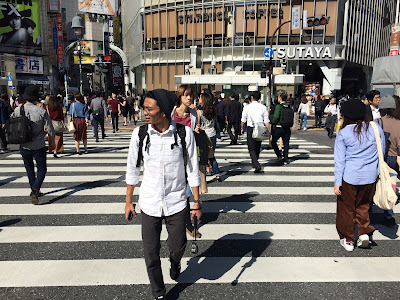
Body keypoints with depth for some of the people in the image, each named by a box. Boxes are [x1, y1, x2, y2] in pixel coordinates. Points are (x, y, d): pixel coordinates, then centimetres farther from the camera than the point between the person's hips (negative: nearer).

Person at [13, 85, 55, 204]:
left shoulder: (17, 110, -5)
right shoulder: (41, 111, -14)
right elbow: (50, 129, -9)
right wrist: (52, 142, 8)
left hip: (24, 146, 3)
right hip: (38, 147, -3)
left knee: (29, 170, 21)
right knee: (41, 170, 7)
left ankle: (34, 191, 31)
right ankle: (35, 191, -13)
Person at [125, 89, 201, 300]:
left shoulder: (184, 133, -13)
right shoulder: (139, 134, -8)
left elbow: (192, 170, -5)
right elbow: (132, 169, 3)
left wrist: (197, 203, -2)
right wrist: (128, 201, 9)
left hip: (176, 203, -1)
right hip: (149, 203, 1)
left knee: (177, 246, 13)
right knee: (151, 253, 9)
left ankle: (175, 263, 53)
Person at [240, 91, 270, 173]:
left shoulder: (247, 107, -5)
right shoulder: (263, 107, 0)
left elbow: (243, 120, 3)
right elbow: (266, 121, -2)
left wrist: (242, 129, 20)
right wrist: (269, 132, 4)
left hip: (250, 129, -3)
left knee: (251, 148, 0)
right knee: (258, 147, 20)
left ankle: (257, 166, -17)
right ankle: (255, 162, 37)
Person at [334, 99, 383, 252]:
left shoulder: (343, 133, -10)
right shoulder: (376, 128, -1)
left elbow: (339, 160, -9)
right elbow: (382, 152, 10)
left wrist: (337, 182, -6)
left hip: (349, 177, -3)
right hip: (370, 176, 3)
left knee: (346, 208, 11)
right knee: (363, 205, 22)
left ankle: (348, 239, 21)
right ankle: (365, 232, 10)